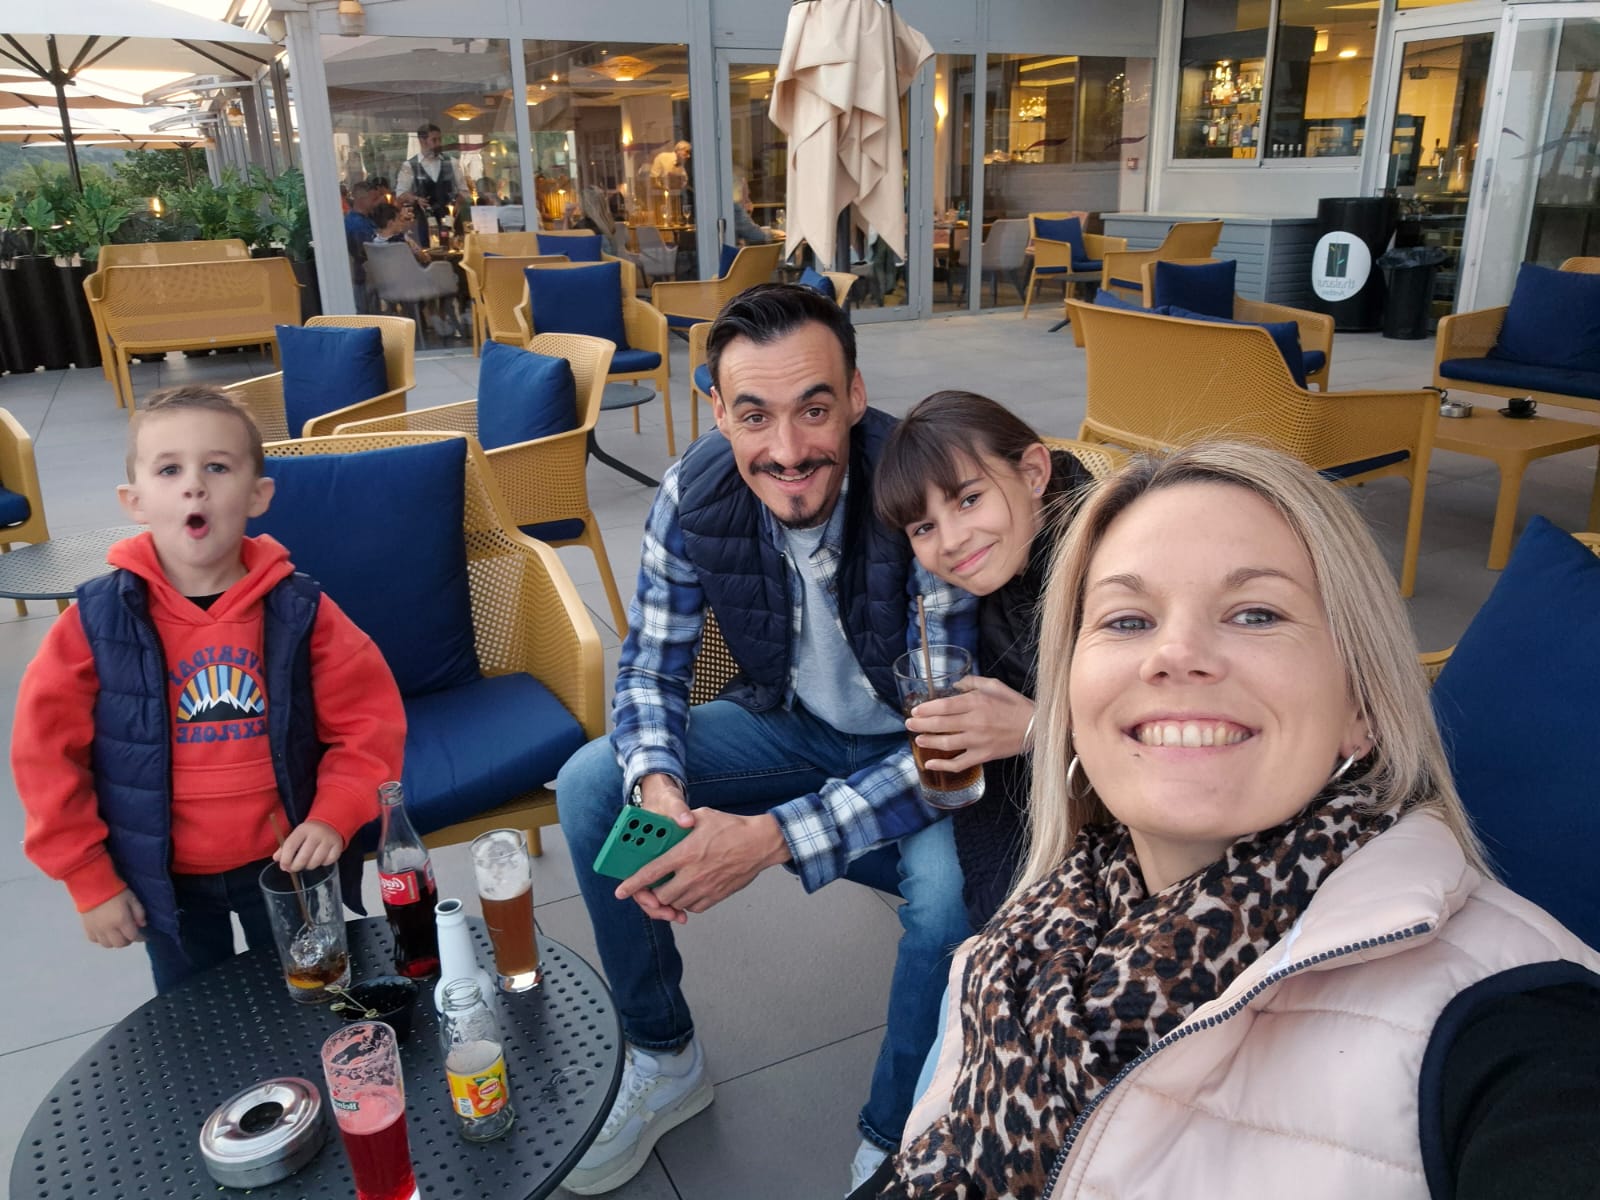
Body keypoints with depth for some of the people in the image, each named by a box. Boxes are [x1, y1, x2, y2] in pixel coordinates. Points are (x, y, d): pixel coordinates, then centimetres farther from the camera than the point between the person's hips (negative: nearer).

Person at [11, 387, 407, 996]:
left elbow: (368, 720, -8)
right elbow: (47, 753, -8)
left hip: (284, 862, 0)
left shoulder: (298, 610, -14)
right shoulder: (96, 621, -15)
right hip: (163, 878, 0)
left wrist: (334, 817, -20)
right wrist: (90, 880, -5)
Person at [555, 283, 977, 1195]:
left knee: (950, 884, -34)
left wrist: (774, 838, -38)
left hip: (916, 753, -4)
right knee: (591, 786, -11)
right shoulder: (696, 493, -17)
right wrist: (657, 786, -28)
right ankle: (665, 1062, 11)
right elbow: (651, 666, -6)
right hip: (792, 723, 5)